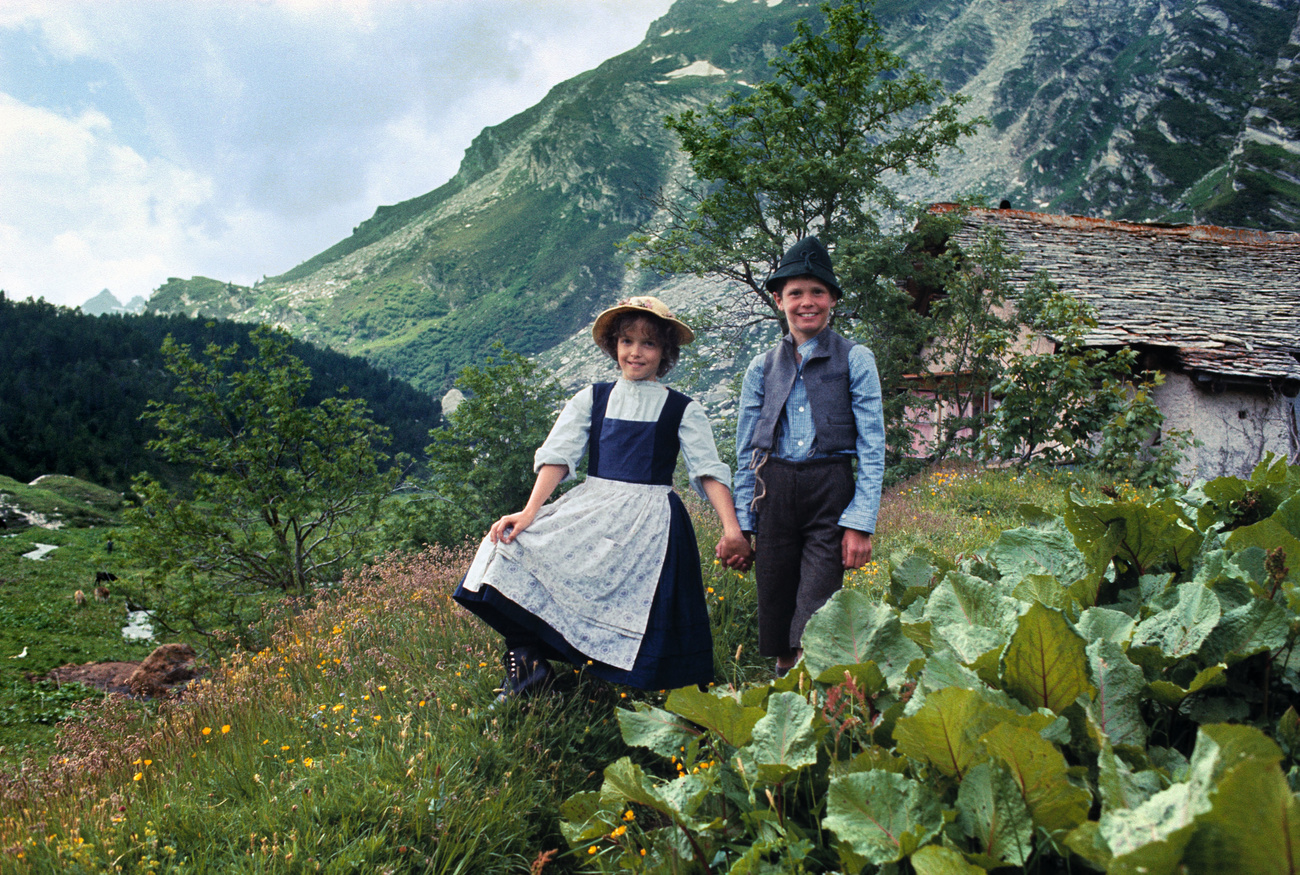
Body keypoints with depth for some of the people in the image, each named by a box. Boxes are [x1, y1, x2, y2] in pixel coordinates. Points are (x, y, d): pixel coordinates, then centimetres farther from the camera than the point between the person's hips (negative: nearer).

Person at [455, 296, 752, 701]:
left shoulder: (682, 410, 5)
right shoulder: (591, 400, 10)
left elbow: (709, 470, -2)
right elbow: (558, 456, 1)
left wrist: (732, 528, -17)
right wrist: (530, 512, -13)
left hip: (650, 523, -2)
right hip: (589, 511, 2)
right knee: (516, 544, -18)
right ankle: (528, 661, -11)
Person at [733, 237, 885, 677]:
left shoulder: (855, 360, 3)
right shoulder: (762, 367, 10)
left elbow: (872, 447, -2)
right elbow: (745, 451, 13)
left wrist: (860, 523, -10)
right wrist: (741, 524, 7)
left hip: (830, 492, -3)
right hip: (774, 492, 3)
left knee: (813, 623, -11)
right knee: (775, 606, 8)